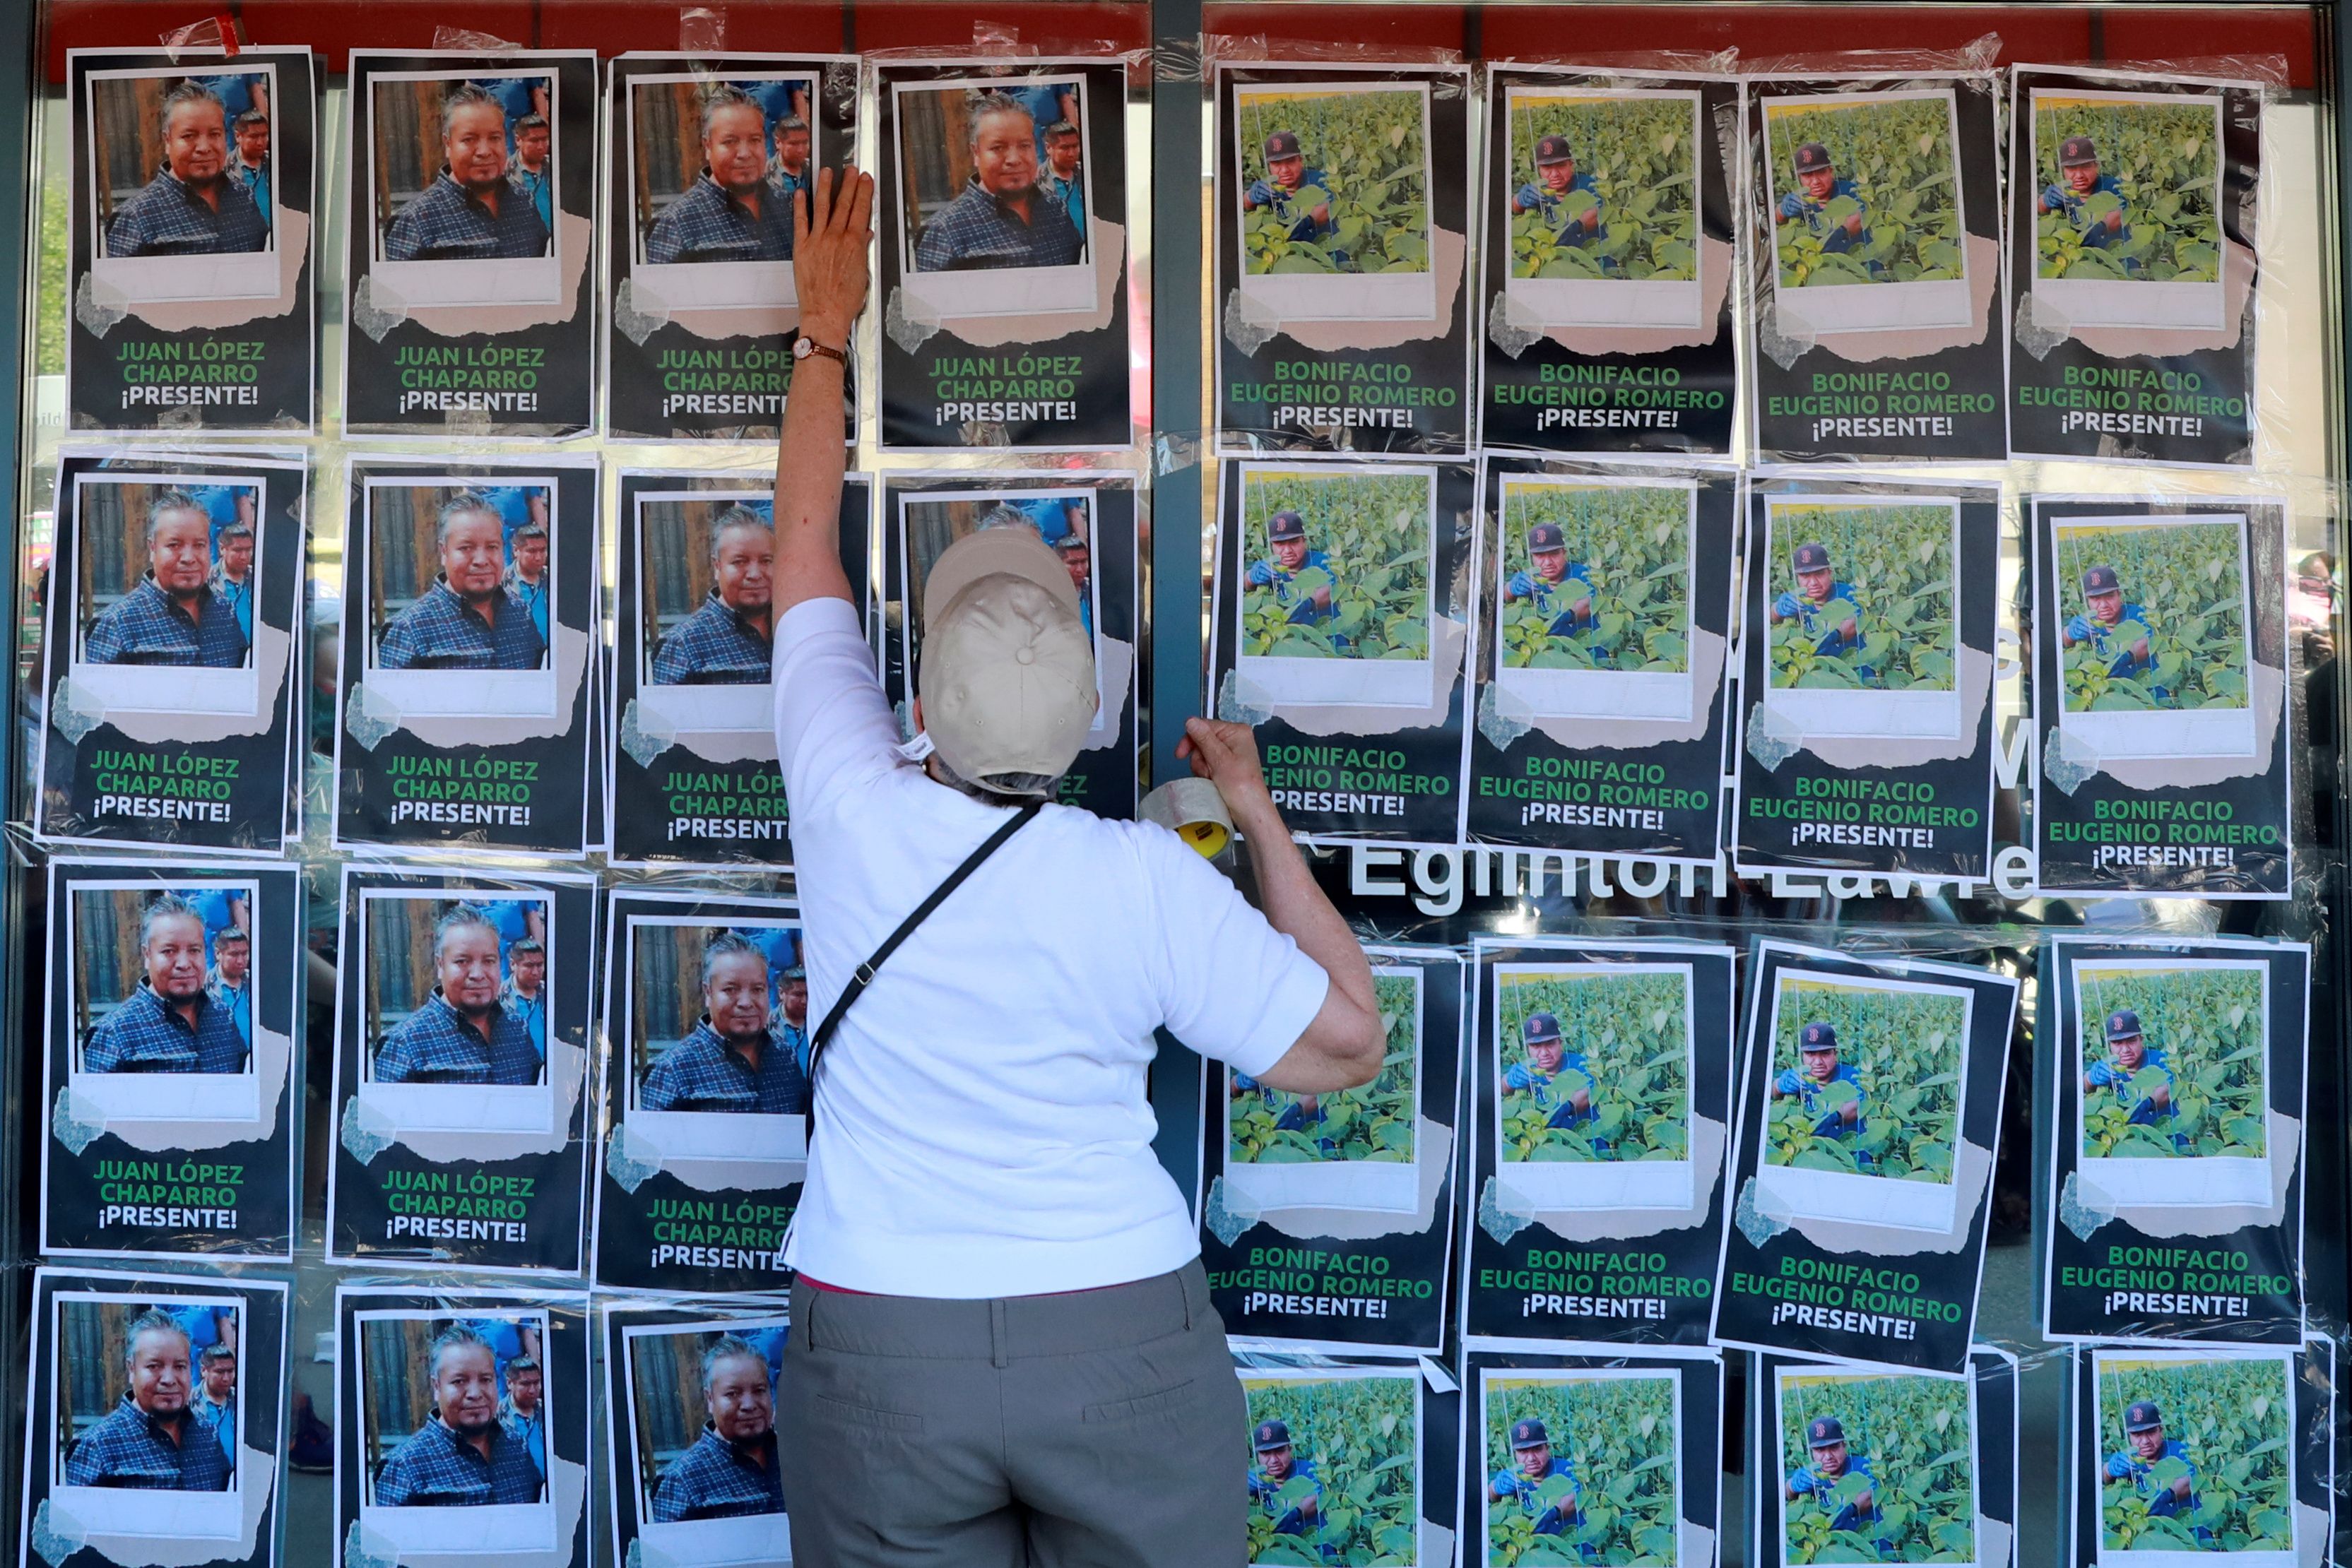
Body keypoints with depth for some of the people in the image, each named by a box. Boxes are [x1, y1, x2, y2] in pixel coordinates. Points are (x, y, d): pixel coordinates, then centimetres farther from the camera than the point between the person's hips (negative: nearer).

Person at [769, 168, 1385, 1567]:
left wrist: (827, 334, 17)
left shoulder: (855, 811, -10)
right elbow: (1347, 1046, -3)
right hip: (1125, 1340, -1)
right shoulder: (1150, 883, -14)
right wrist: (1260, 814, 2)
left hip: (880, 1349, 1)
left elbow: (806, 545, 5)